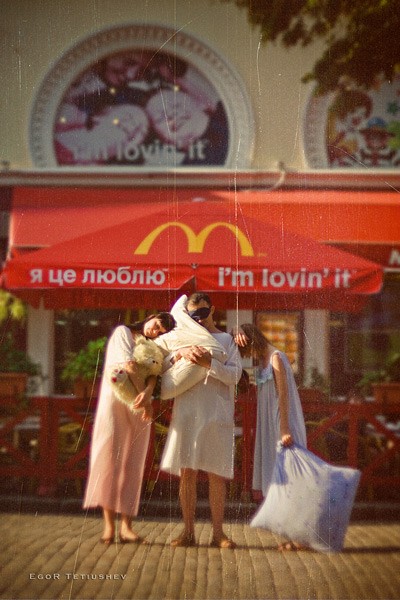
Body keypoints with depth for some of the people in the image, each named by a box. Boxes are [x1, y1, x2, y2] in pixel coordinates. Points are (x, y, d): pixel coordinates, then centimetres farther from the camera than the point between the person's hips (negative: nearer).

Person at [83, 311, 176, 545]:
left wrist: (147, 393, -22)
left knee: (133, 464, -2)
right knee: (109, 457, -11)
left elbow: (154, 374, -1)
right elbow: (128, 364, -8)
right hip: (115, 401, -4)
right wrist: (145, 395, -14)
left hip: (139, 408, 4)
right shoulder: (123, 332, 6)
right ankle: (109, 525, -14)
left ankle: (126, 526, -5)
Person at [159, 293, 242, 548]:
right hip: (186, 412, 2)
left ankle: (218, 532, 4)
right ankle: (188, 532, 5)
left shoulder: (226, 340, 10)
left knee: (217, 475, 0)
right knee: (187, 473, 0)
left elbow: (235, 374, -3)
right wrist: (180, 353, -12)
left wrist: (208, 362, -17)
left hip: (217, 414, -1)